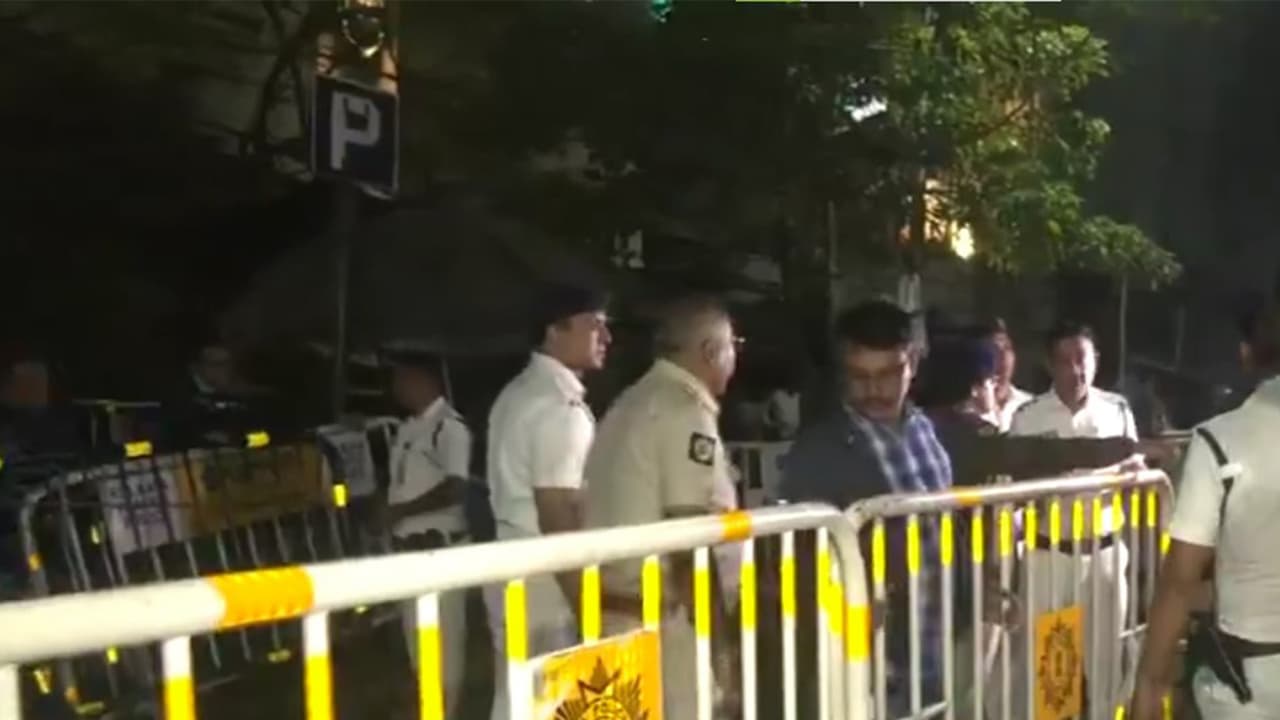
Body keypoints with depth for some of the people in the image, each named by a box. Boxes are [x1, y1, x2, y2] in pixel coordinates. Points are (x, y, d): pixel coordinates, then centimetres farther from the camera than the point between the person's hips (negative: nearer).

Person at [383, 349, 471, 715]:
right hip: (408, 547, 9)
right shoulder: (407, 429, 13)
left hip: (440, 547, -8)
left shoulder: (449, 426, -13)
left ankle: (445, 712, 9)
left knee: (444, 634, 0)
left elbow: (455, 489, -20)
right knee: (416, 632, 16)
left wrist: (402, 511, -16)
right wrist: (388, 513, 2)